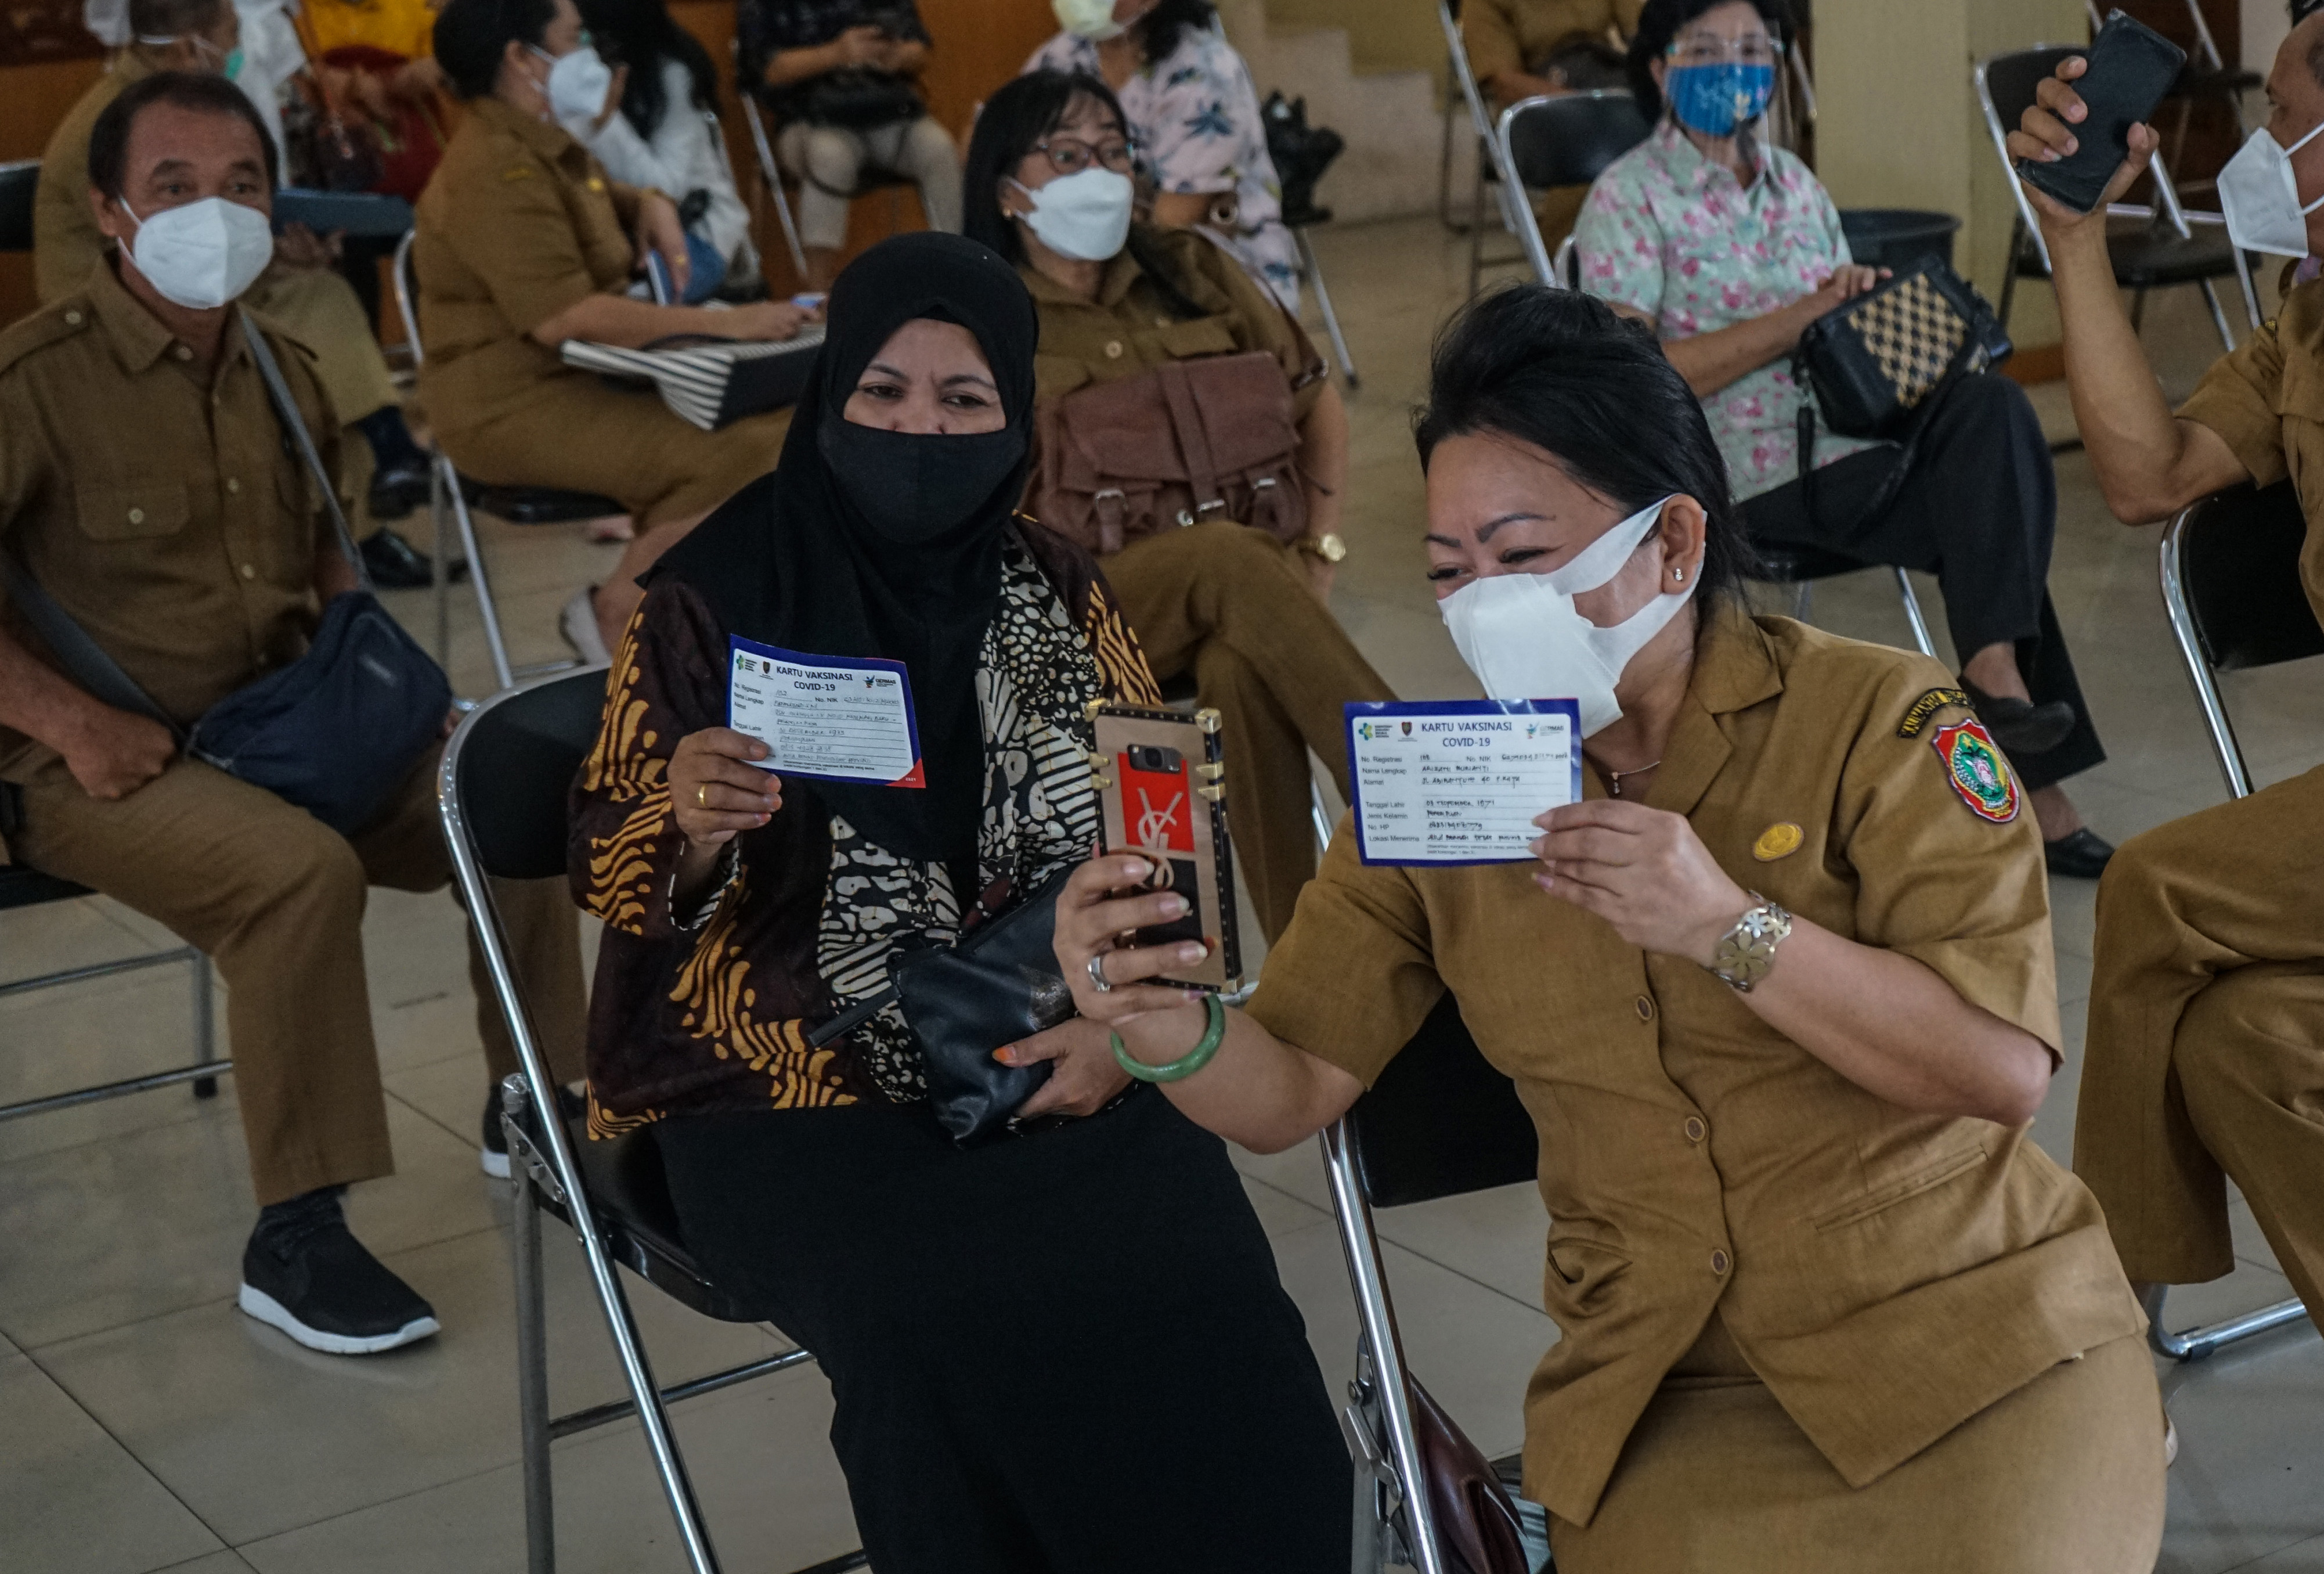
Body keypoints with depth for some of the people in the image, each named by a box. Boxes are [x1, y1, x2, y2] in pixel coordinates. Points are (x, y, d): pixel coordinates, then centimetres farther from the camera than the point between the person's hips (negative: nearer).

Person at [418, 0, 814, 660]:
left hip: (584, 378, 11)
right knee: (728, 460, -25)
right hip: (514, 406, -11)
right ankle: (615, 617, -7)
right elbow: (566, 318, -29)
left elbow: (608, 198, 35)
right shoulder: (496, 173, -19)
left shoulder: (548, 147, 14)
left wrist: (652, 205, 9)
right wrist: (725, 325, -27)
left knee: (780, 423, 0)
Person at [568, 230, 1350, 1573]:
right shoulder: (720, 601, 0)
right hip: (805, 1095, -2)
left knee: (1204, 1301, -24)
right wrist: (691, 825, -21)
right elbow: (618, 877, 2)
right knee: (953, 1324, -30)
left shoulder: (1058, 594, 9)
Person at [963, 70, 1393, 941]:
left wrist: (1319, 550, 3)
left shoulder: (1191, 269, 15)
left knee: (1240, 670, -36)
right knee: (1231, 557, -36)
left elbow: (1315, 399, 18)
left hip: (1248, 577, 3)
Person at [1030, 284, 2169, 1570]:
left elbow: (2003, 1069, -13)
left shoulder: (1875, 722, -6)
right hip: (1675, 1395, 2)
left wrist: (1727, 928, -24)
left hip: (1976, 1347, -2)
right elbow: (1287, 1091, 2)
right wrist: (1163, 1025, -20)